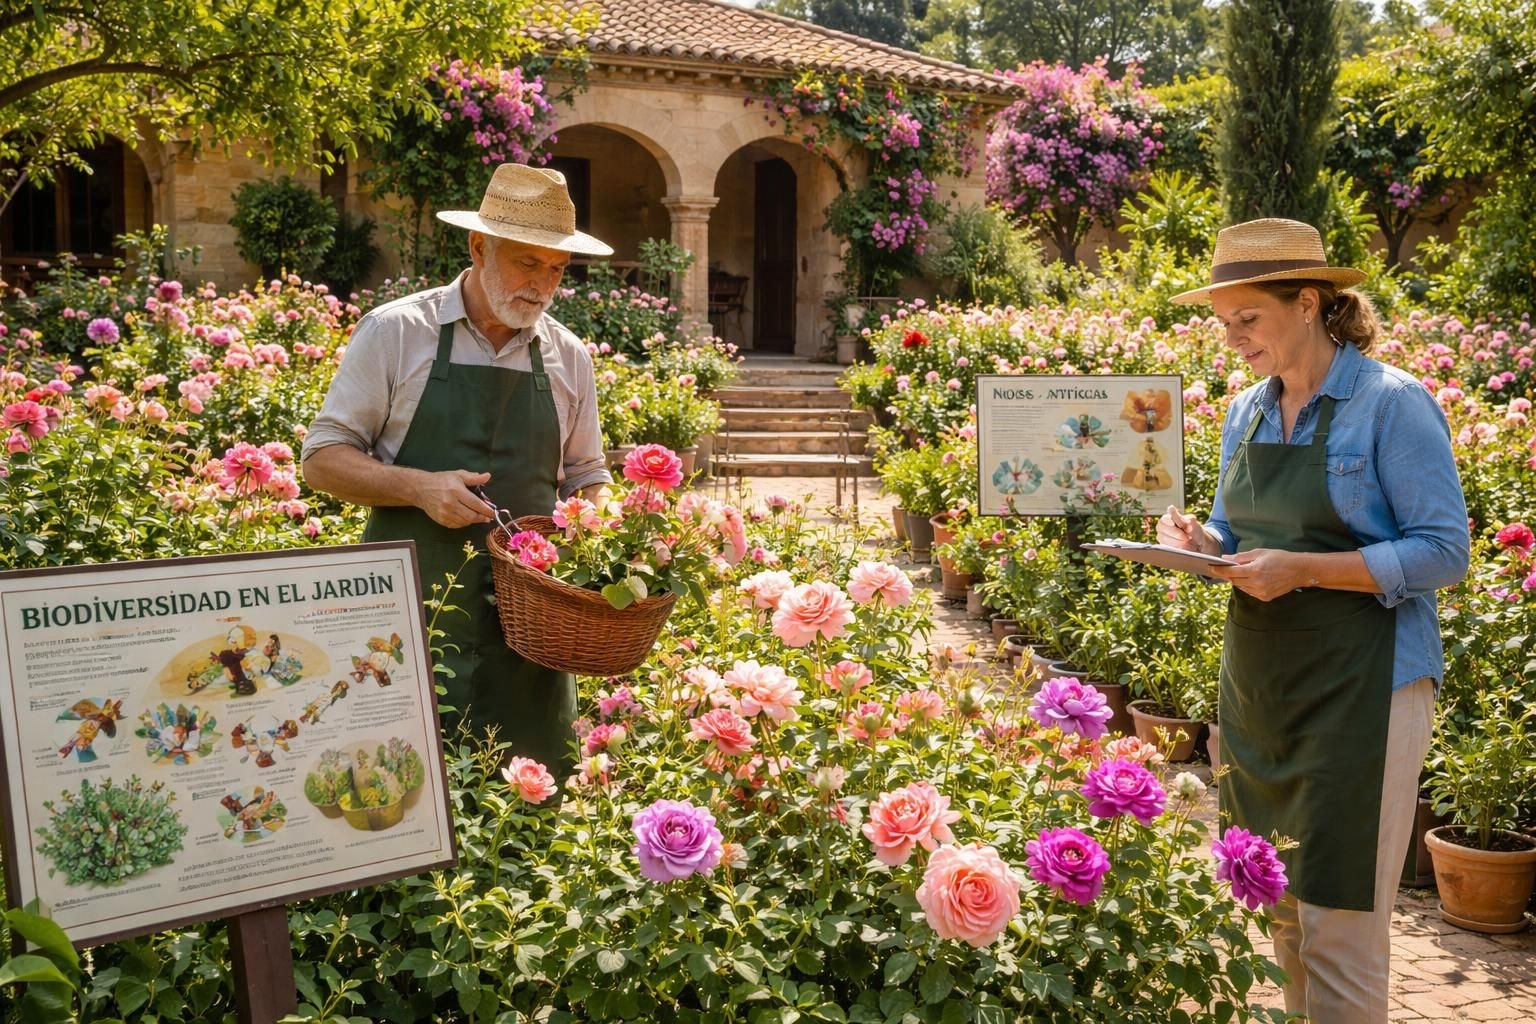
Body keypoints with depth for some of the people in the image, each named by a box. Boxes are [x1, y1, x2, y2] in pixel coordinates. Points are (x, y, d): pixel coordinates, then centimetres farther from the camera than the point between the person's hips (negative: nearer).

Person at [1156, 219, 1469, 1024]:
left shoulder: (1393, 405, -11)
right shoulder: (1247, 412, 9)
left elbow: (1443, 553, -14)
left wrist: (1302, 570, -23)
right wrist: (1199, 541, -5)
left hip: (1358, 689, -6)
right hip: (1257, 683, 7)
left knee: (1337, 923, -3)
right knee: (1281, 909, 14)